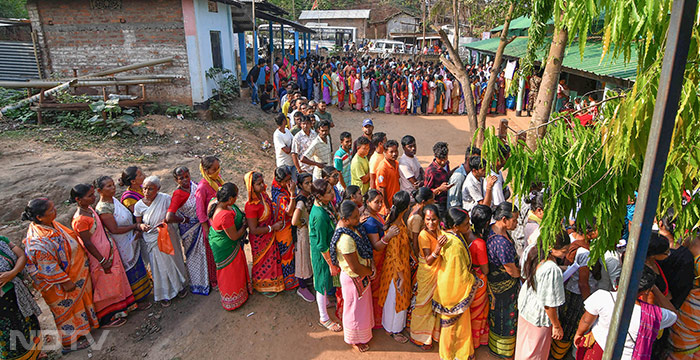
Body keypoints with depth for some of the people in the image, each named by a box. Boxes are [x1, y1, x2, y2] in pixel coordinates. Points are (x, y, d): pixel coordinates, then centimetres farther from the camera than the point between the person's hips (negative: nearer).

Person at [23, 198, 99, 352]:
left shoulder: (50, 223, -10)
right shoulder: (37, 242, -36)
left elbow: (69, 236, 7)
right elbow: (48, 268, -28)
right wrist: (65, 282, -19)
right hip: (60, 283, -8)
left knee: (79, 299, 27)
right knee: (66, 307, 13)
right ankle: (70, 342, 35)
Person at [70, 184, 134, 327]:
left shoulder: (89, 208, 0)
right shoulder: (80, 220, -27)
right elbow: (87, 243, -22)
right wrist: (103, 261, -18)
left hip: (109, 251, 9)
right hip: (99, 256, -9)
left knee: (114, 280, 22)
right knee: (104, 286, 8)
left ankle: (118, 309, 40)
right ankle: (107, 318, 26)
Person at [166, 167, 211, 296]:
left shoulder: (192, 184, -10)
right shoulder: (178, 195, -31)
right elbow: (169, 218, -41)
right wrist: (186, 220, -25)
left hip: (200, 224, 6)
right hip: (190, 229, -6)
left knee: (202, 252, 25)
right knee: (194, 256, 14)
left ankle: (205, 278, 50)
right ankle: (197, 285, 37)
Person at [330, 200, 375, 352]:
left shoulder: (347, 224, -11)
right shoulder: (346, 239, -39)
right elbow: (356, 268, -30)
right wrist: (371, 272, -11)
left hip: (361, 275, 9)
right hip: (354, 279, -8)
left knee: (362, 305, 30)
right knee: (355, 309, 16)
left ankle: (363, 329, 56)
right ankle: (354, 340, 41)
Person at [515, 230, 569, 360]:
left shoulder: (534, 253, -14)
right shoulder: (552, 270, -38)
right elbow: (549, 304, -28)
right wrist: (557, 326, -14)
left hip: (525, 306, 8)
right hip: (539, 316, -7)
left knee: (524, 343, 32)